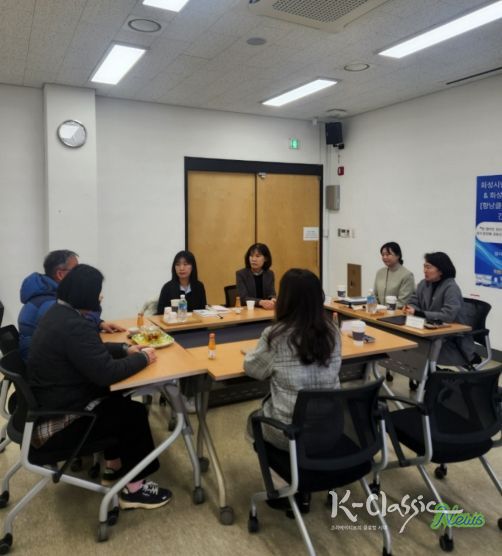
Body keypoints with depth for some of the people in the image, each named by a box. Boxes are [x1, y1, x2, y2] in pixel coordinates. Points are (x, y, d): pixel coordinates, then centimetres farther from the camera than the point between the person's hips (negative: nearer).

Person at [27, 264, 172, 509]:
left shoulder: (58, 313, 5)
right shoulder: (74, 326, -28)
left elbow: (92, 350, 17)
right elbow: (105, 373, -30)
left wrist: (126, 349, 6)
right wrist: (142, 358, -15)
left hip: (49, 405, 10)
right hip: (53, 423, -10)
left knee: (118, 402, 20)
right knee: (134, 413, -3)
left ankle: (114, 466, 31)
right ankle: (133, 488, 9)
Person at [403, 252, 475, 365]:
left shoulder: (451, 288, -17)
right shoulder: (424, 284, 4)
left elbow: (448, 315, -26)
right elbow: (414, 302, 11)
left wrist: (419, 313, -28)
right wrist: (410, 308, -15)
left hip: (453, 340, -6)